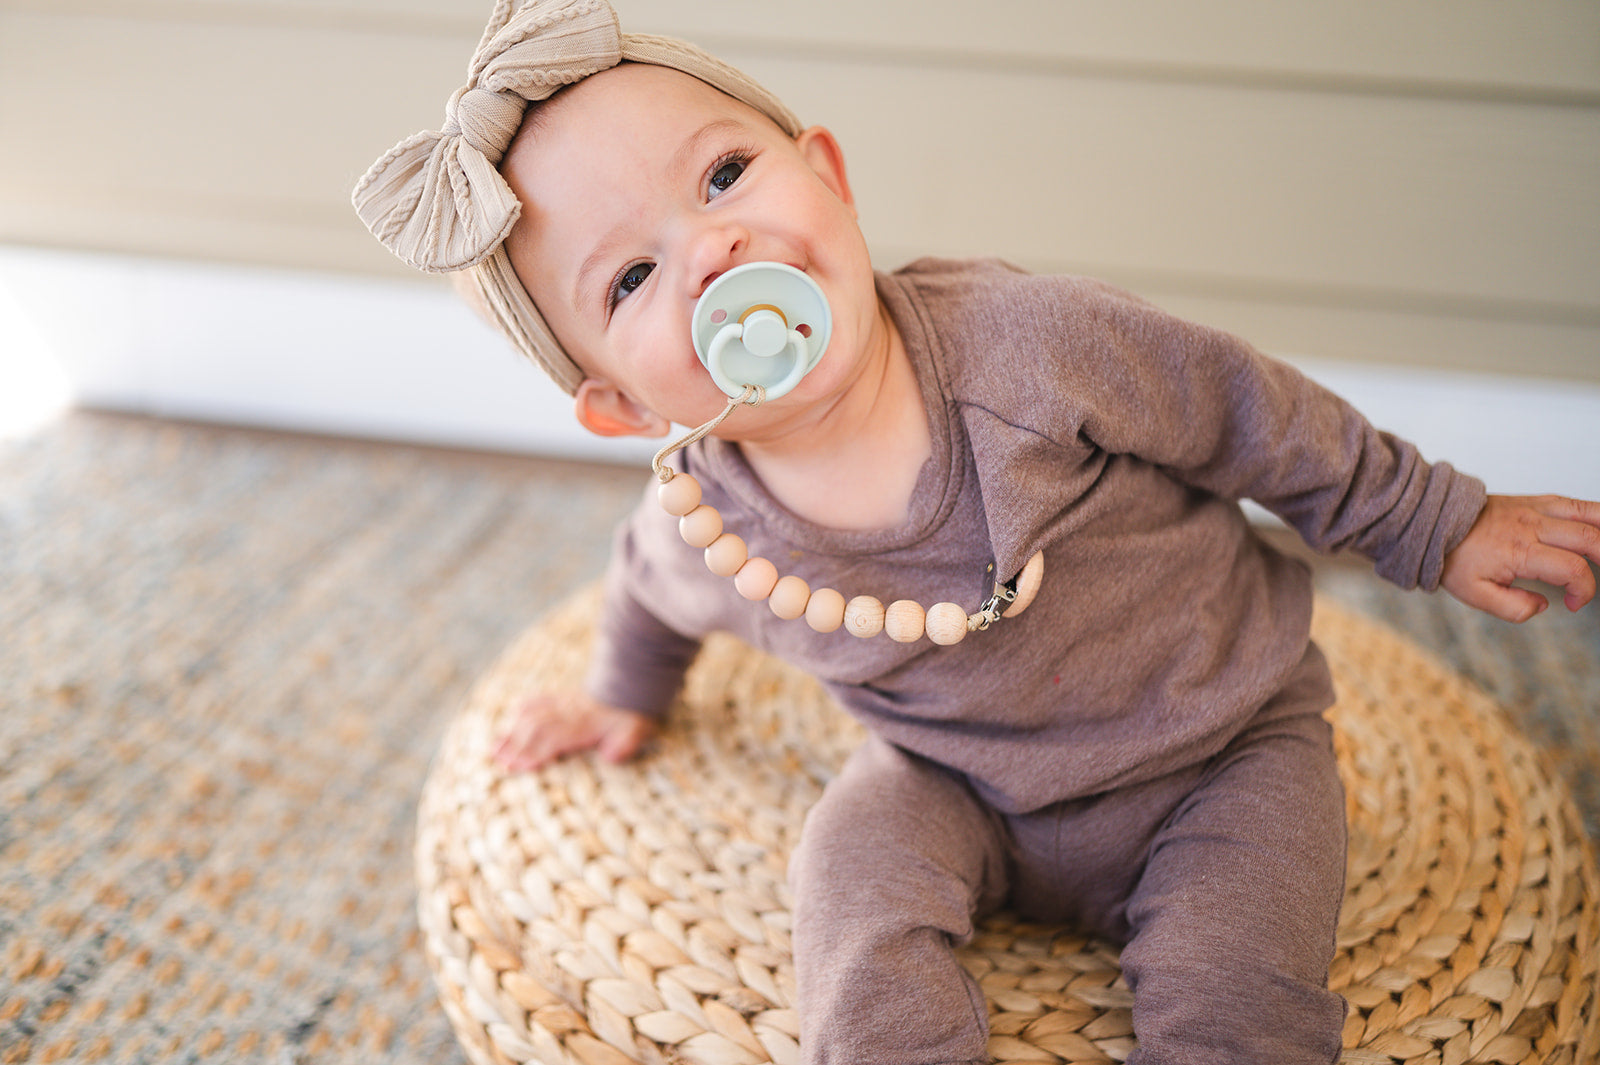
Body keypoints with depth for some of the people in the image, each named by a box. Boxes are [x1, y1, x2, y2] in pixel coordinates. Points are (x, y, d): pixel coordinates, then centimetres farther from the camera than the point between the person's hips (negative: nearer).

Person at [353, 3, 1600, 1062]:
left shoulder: (1038, 343, -28)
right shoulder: (706, 538, -18)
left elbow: (1267, 423, -12)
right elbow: (649, 580, 9)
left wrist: (1440, 522, 0)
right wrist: (628, 689, 27)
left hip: (1219, 758, -1)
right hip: (962, 788, 2)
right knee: (855, 870, -23)